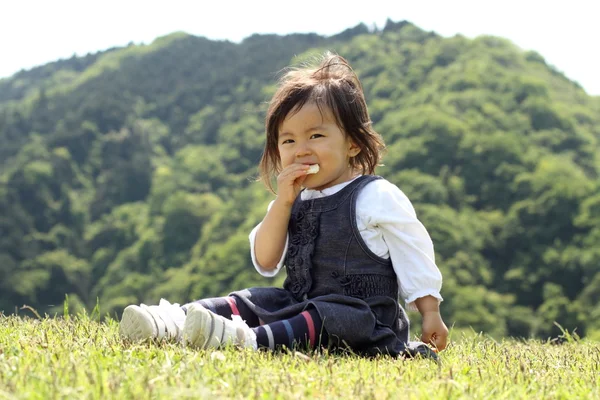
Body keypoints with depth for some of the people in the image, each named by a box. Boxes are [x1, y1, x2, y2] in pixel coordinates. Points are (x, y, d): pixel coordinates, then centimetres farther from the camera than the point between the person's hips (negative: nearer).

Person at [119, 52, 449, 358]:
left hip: (358, 311, -6)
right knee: (249, 301, -9)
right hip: (299, 303, 7)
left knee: (335, 318, -35)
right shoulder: (294, 201, 12)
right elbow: (265, 263, 4)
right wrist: (283, 202, -8)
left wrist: (430, 314, -6)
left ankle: (249, 341, -56)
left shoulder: (378, 197, -5)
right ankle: (172, 323, -31)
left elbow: (415, 256, -1)